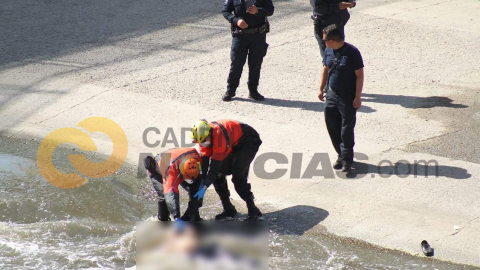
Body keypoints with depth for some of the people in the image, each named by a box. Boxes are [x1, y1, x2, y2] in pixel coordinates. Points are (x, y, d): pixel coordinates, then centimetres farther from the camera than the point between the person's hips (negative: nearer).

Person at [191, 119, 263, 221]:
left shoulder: (219, 136, -37)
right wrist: (203, 182, -15)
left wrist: (205, 187, -33)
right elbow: (205, 160, -10)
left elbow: (214, 164, -36)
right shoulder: (205, 136, -13)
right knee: (218, 175, 1)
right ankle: (228, 209, 12)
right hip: (234, 145, 9)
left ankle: (253, 211, -17)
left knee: (238, 176, -22)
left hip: (250, 142, -9)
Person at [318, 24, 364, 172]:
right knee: (332, 126, 10)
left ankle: (346, 159, 9)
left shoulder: (352, 52, -17)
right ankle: (342, 155, 24)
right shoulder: (328, 51, 2)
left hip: (348, 97, -6)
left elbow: (359, 75, -14)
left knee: (347, 129, 0)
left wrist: (357, 97, -15)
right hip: (331, 95, 6)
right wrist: (321, 88, 16)